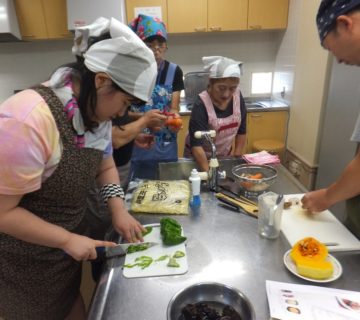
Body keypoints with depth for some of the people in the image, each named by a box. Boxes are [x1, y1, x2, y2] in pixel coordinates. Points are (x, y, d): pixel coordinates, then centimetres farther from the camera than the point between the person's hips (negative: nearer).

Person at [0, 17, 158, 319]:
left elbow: (105, 166, 3)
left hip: (69, 239, 6)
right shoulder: (27, 122, -33)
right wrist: (67, 240, -21)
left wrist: (118, 208, -10)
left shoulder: (96, 109, -8)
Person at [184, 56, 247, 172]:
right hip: (199, 158, -4)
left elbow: (241, 131, -1)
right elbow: (196, 145, -31)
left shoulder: (238, 97, -12)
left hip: (224, 156, 4)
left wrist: (237, 157, -3)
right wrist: (208, 172, -39)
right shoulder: (201, 105, -26)